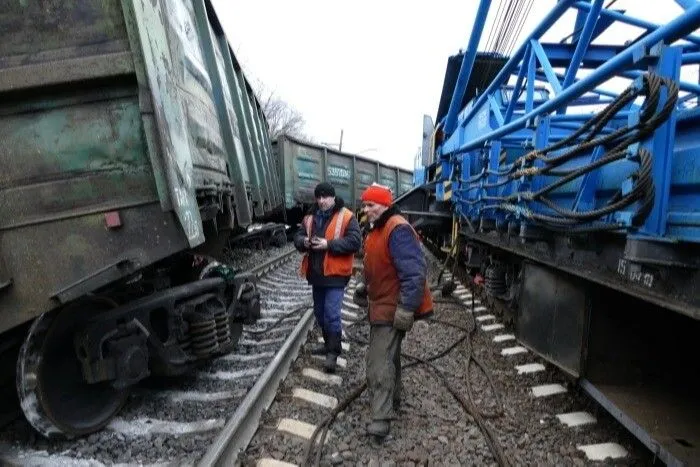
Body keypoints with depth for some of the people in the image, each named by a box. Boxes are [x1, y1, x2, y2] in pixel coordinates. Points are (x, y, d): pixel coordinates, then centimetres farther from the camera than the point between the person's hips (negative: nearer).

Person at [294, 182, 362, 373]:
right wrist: (304, 241, -12)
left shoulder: (346, 217, -9)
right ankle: (329, 343, 36)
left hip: (335, 273, -7)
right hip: (316, 273, 7)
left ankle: (333, 352, 5)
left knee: (331, 314, -8)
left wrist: (328, 244, -23)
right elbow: (297, 237, 13)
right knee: (320, 313, 18)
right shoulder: (310, 217, 10)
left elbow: (355, 242, -16)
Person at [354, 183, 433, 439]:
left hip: (392, 309, -10)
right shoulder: (376, 230, 11)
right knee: (388, 355, 23)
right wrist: (364, 286, 13)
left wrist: (406, 309, -30)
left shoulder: (398, 229, -23)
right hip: (381, 305, 10)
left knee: (379, 362, -9)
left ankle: (381, 418, 0)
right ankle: (392, 399, 41)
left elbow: (415, 272, -29)